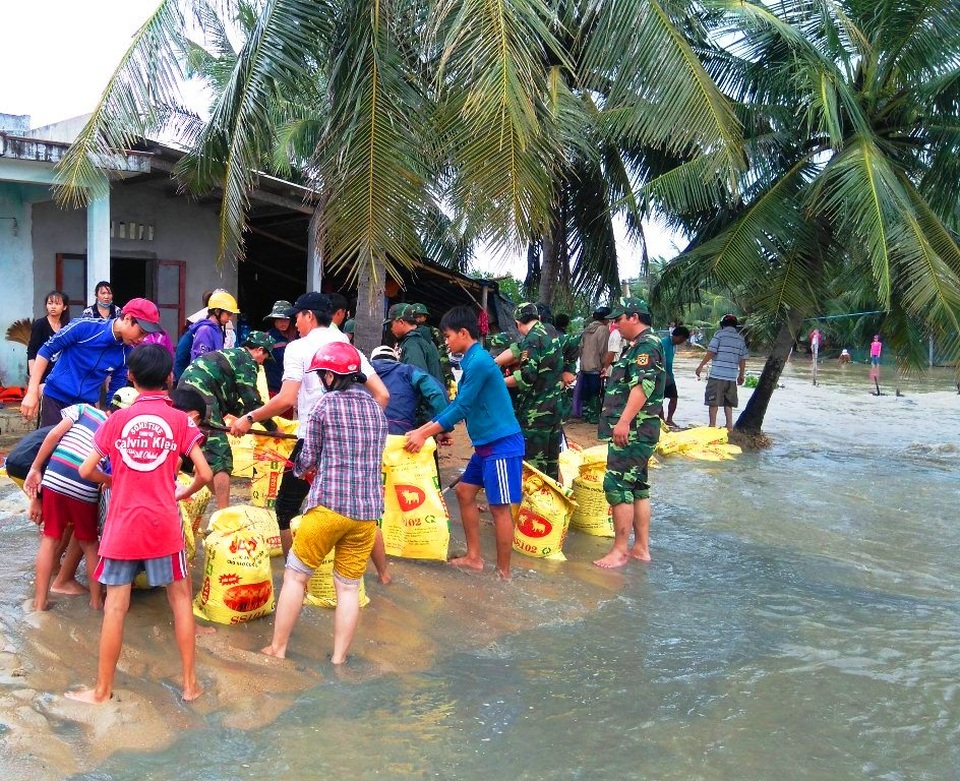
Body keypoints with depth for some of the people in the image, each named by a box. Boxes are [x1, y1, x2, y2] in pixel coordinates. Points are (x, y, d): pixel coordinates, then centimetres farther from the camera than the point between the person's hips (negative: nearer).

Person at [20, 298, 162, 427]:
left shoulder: (127, 353, -6)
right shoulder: (85, 327, -17)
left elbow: (116, 389, 5)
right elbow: (46, 351, -9)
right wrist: (32, 392, -12)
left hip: (87, 405, 4)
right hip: (56, 398, -3)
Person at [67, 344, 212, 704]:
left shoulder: (117, 420, 0)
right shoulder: (179, 420, -3)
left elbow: (86, 470, -1)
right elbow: (204, 474, -8)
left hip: (122, 525, 1)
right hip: (164, 525, -1)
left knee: (115, 606, 7)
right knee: (180, 598, 12)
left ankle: (102, 689, 18)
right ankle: (190, 683, 17)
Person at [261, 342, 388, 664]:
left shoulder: (325, 404, -5)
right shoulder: (377, 408, 11)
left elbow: (306, 461, -1)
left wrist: (301, 467, 22)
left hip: (329, 505, -5)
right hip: (368, 510, 5)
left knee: (295, 576, 11)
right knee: (349, 586, 12)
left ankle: (278, 649, 17)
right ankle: (338, 659, 14)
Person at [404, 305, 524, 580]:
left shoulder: (479, 361, -18)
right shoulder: (471, 361, 12)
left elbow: (461, 408, -18)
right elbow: (456, 404, 17)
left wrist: (424, 434, -13)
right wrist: (422, 429, 12)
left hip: (502, 444, -10)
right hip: (486, 444, 10)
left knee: (500, 507, -3)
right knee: (464, 492, 15)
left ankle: (503, 573, 8)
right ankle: (474, 558, 24)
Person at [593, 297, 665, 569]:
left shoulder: (647, 344, -13)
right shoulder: (636, 346, 20)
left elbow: (643, 385, -24)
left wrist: (624, 421, -30)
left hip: (633, 431, -11)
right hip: (633, 431, 11)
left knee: (617, 485, -10)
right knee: (637, 487, 13)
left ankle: (620, 550, -5)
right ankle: (641, 547, 19)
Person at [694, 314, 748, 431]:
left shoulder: (719, 334, -3)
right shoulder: (740, 339, 12)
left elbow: (711, 352, -9)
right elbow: (743, 359, 12)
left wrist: (700, 366, -1)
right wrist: (741, 375, 21)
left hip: (717, 374, -5)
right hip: (732, 376, 5)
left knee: (713, 401, 2)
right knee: (728, 402, 15)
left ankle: (712, 425, 3)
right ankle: (729, 425, 12)